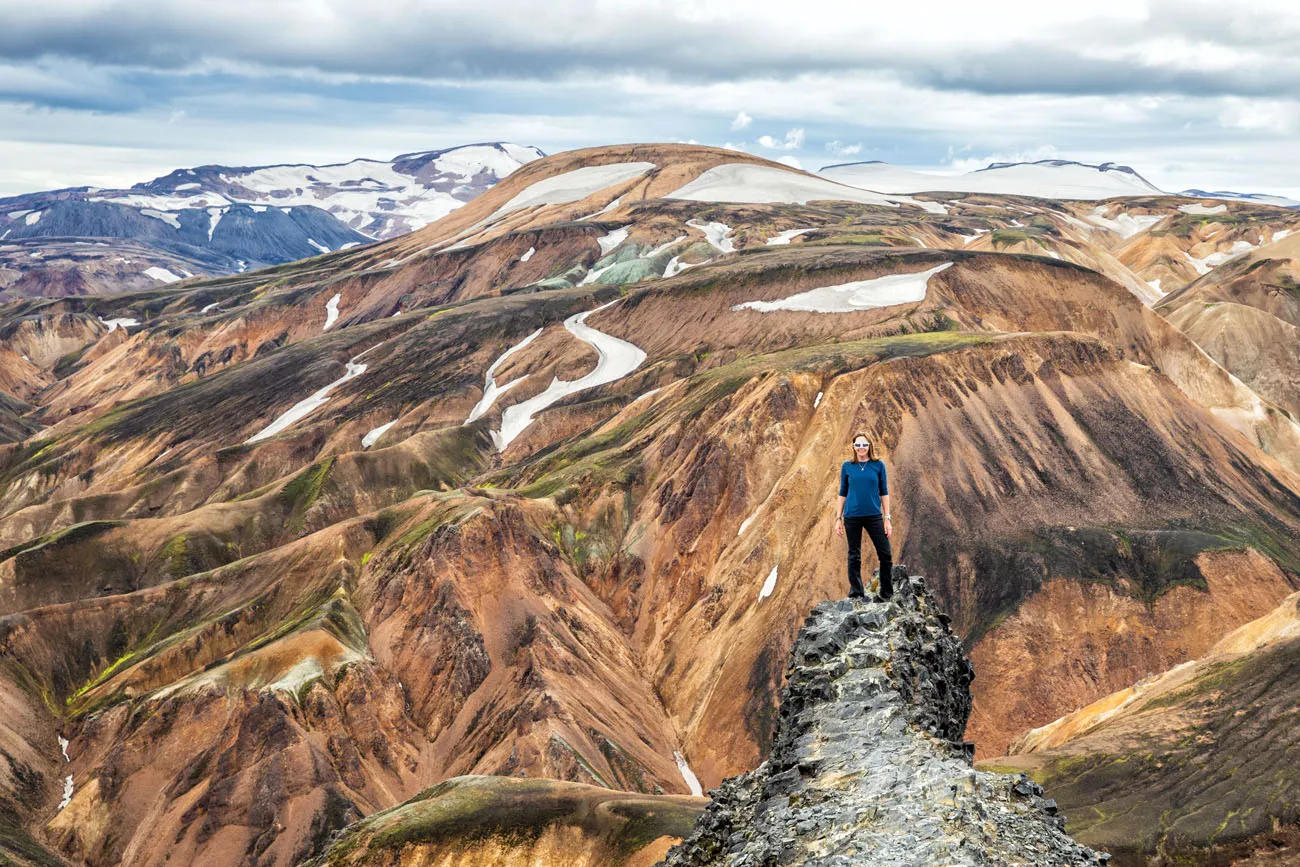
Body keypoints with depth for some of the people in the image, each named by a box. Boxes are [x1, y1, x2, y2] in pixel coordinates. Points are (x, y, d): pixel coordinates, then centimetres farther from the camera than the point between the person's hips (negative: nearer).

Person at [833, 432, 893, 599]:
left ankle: (887, 595, 13)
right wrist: (838, 518, 6)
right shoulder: (847, 466, 3)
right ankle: (855, 595, 15)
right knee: (854, 556, 6)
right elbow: (842, 493, 9)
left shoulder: (878, 465, 2)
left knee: (886, 554, -2)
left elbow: (884, 492, 4)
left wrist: (887, 518, 0)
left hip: (874, 516, 0)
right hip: (852, 517, 0)